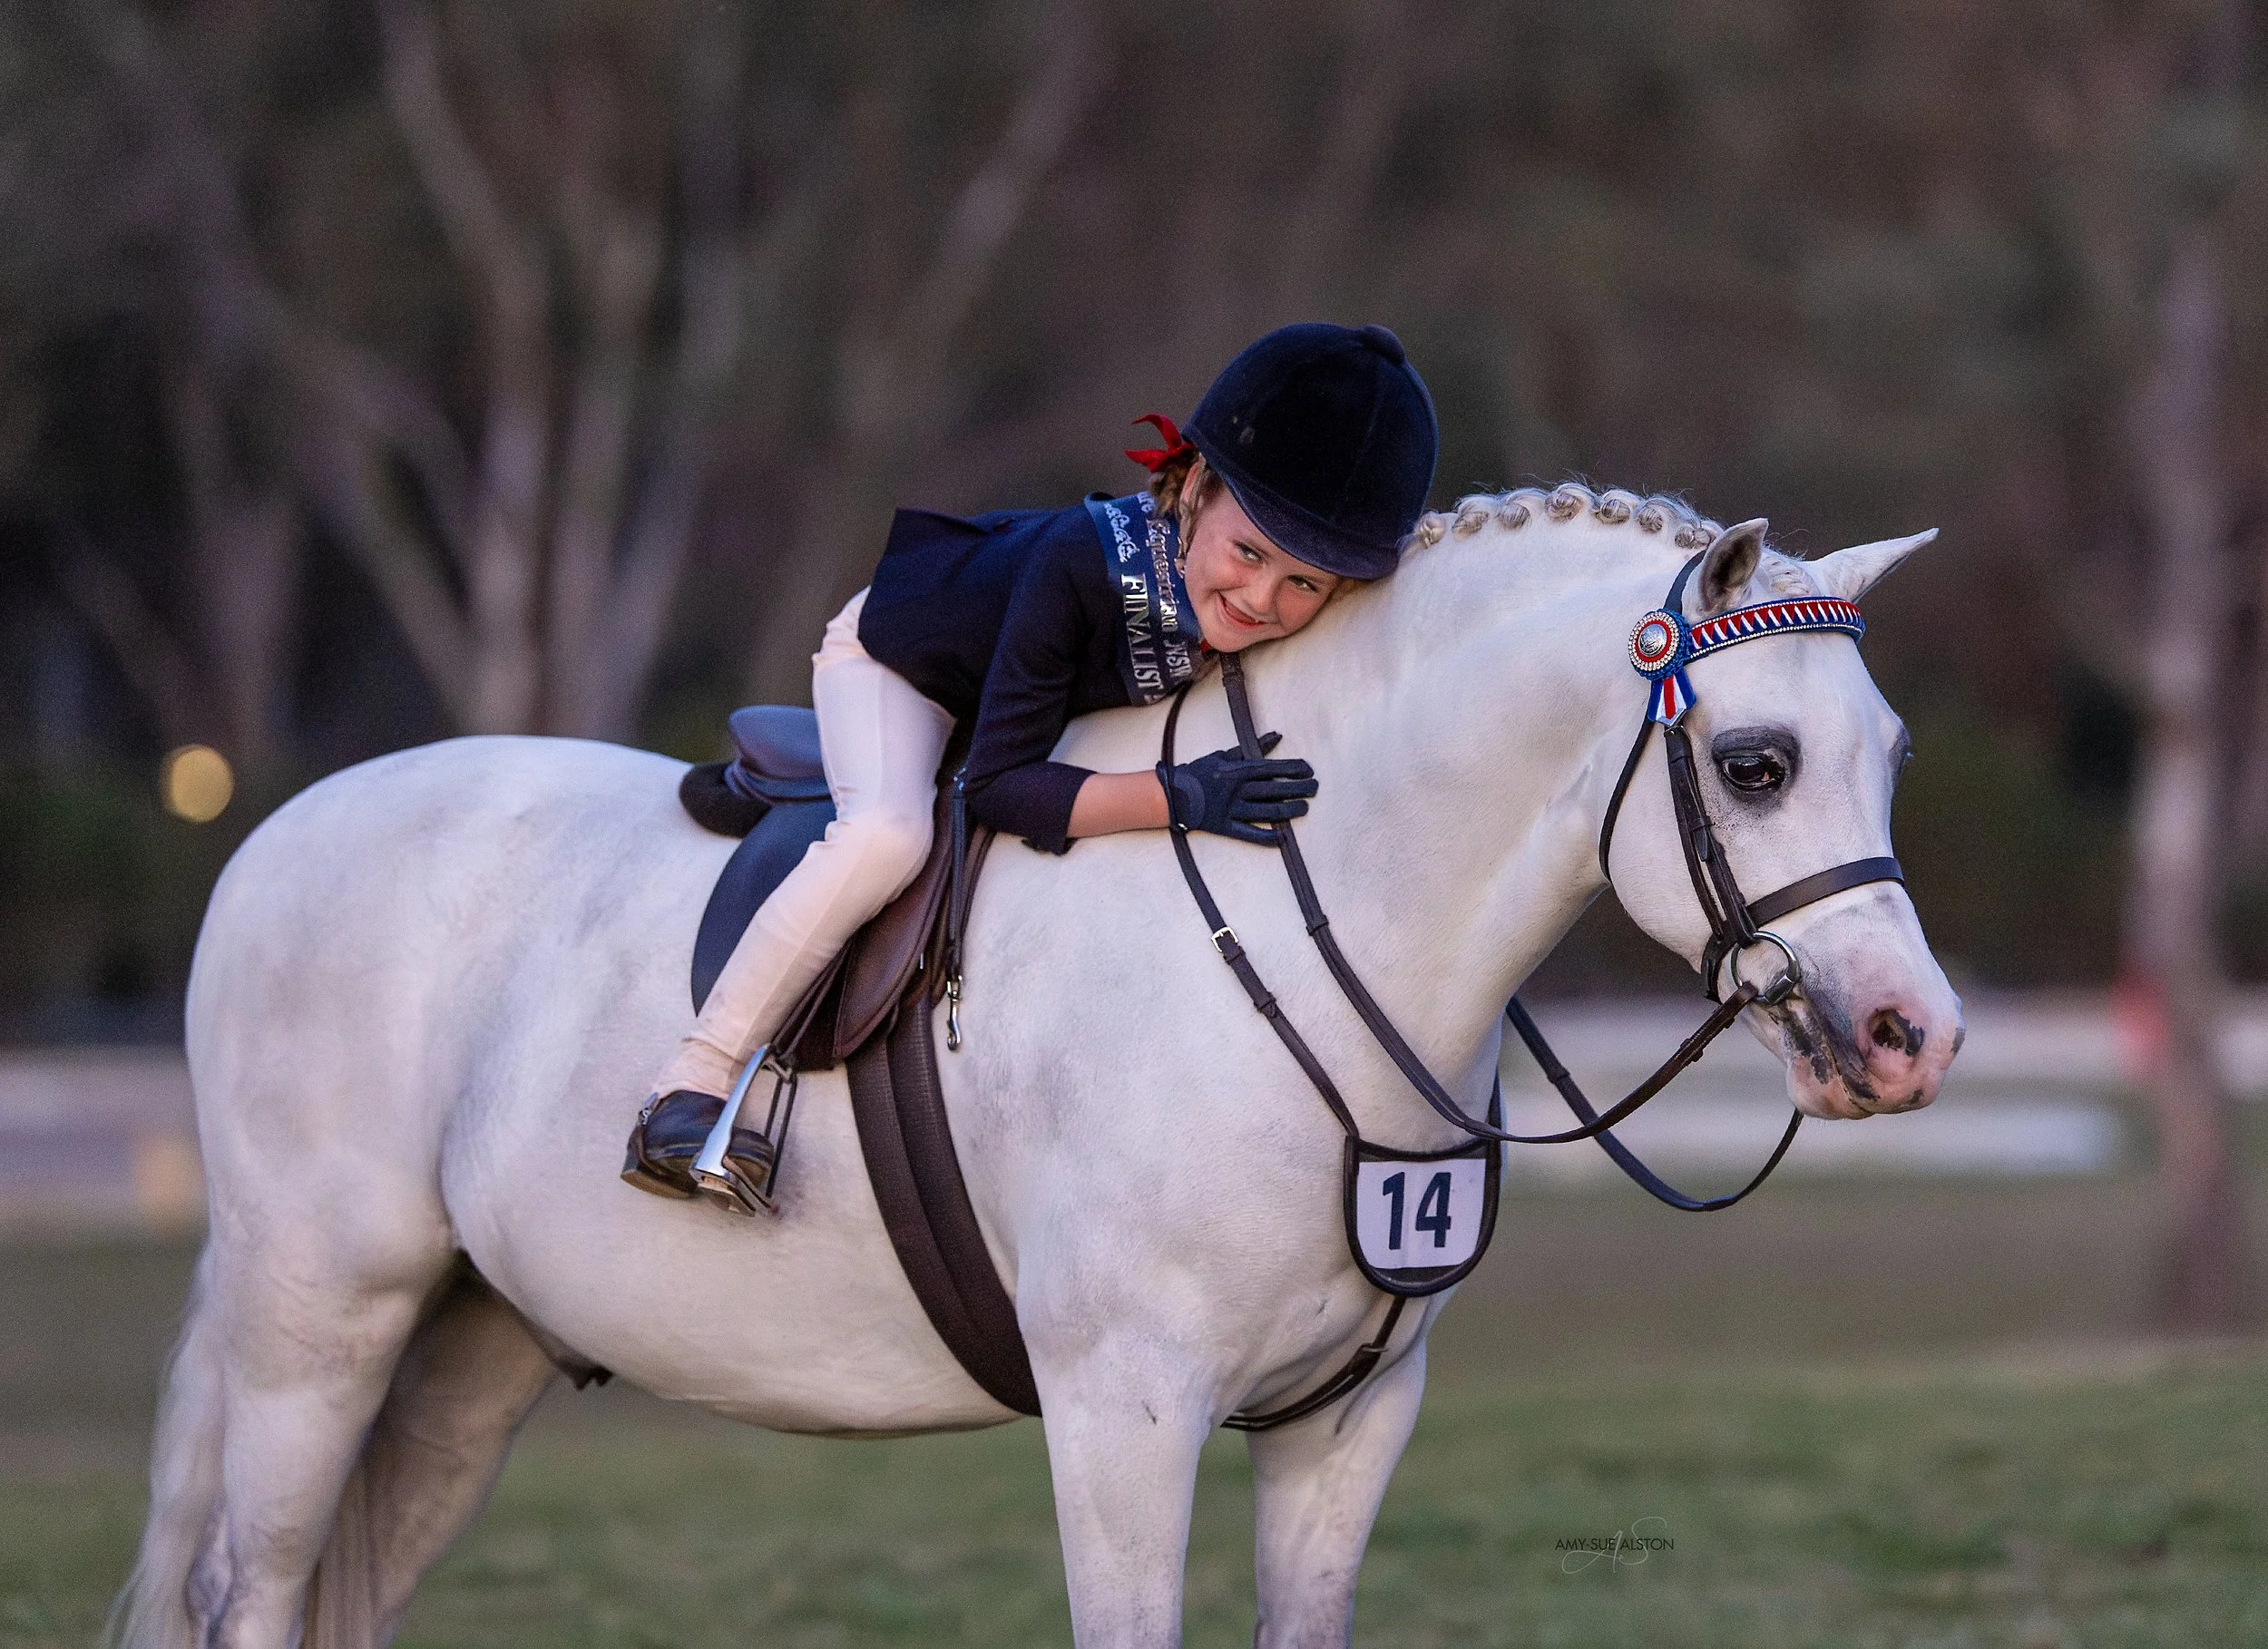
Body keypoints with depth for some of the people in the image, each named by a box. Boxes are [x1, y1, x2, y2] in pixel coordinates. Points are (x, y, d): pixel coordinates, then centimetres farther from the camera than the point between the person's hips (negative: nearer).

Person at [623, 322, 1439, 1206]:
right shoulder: (1079, 565, -46)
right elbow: (999, 787, -43)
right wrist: (1177, 798, -53)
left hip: (1070, 693, 6)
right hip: (896, 653, -6)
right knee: (887, 834, -32)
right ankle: (687, 1092, -23)